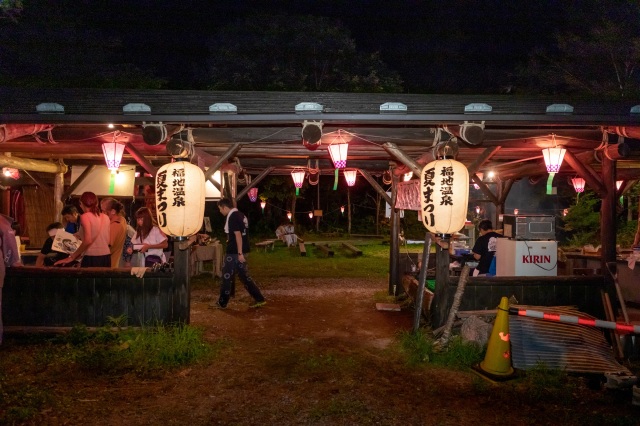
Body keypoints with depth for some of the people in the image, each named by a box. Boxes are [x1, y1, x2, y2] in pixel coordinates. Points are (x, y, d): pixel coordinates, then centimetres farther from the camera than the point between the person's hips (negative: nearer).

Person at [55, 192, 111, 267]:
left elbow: (87, 241, -16)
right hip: (106, 257, 5)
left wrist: (72, 257, -9)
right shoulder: (105, 217, 10)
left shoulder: (85, 216, -5)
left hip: (92, 258, -5)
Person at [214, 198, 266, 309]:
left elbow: (238, 235, -21)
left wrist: (240, 253, -22)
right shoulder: (240, 215, 13)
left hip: (234, 252, -9)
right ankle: (259, 299, 11)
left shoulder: (232, 217, -15)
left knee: (227, 276, 4)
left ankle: (222, 303, 16)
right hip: (241, 251, 9)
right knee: (244, 275, 13)